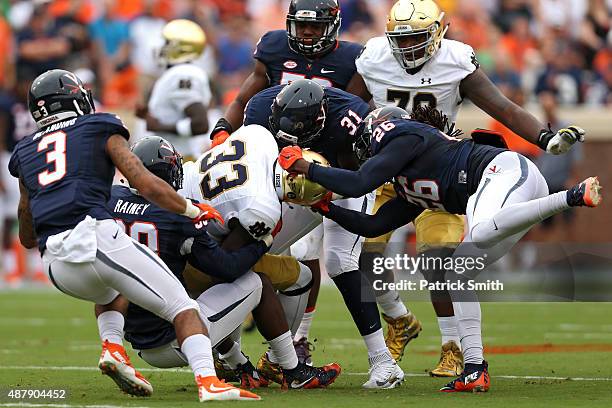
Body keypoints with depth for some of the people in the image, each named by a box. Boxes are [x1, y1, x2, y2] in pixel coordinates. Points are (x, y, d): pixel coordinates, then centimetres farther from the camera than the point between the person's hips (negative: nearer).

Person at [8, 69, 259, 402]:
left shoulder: (25, 153, 25)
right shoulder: (101, 132, 14)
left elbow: (27, 237, 30)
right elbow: (147, 186, 3)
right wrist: (194, 211, 17)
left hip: (57, 266, 5)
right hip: (96, 235, -5)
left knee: (111, 294, 37)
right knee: (183, 309, 1)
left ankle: (112, 348, 8)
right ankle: (207, 381, -23)